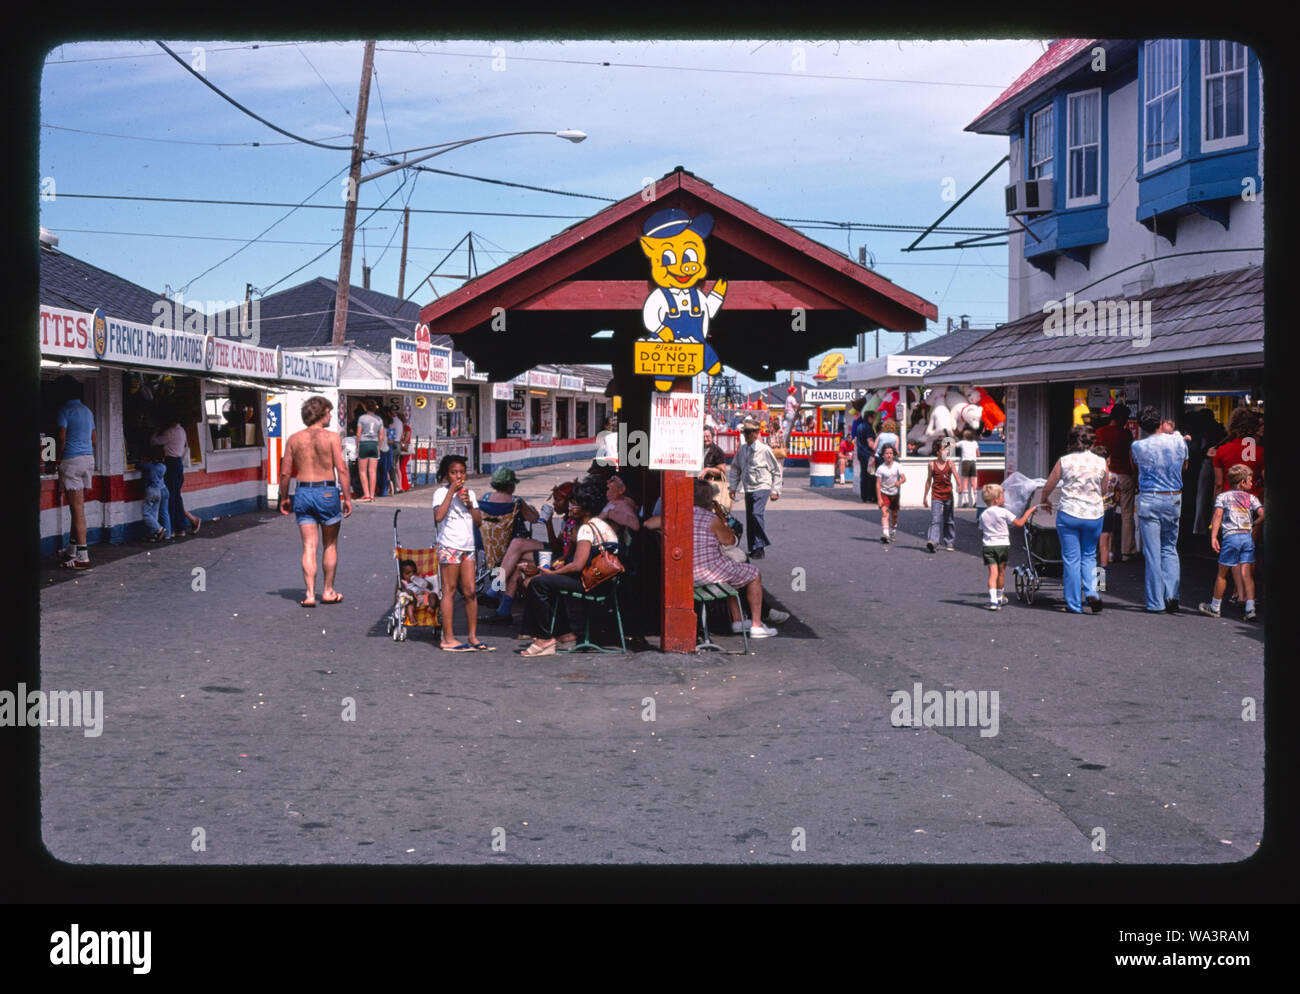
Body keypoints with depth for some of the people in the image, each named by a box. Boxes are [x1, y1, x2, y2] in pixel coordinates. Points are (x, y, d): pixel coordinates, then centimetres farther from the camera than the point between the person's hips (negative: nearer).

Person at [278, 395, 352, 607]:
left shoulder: (294, 439, 4)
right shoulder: (331, 437, -7)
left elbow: (285, 473, 5)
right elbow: (341, 470, -11)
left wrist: (284, 498, 17)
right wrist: (347, 498, -5)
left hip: (303, 493, 3)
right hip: (327, 492, -3)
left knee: (309, 547, 5)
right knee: (330, 545, 13)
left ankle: (310, 594, -3)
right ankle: (328, 592, 19)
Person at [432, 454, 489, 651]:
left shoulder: (469, 493, 16)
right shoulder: (441, 493, -3)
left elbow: (479, 521, 12)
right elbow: (439, 516, -21)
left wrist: (469, 504, -4)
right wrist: (452, 491, -18)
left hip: (467, 547, 6)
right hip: (449, 546, -6)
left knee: (471, 592, 3)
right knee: (449, 591, -4)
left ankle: (473, 637, 9)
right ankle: (448, 638, -2)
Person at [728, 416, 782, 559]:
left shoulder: (764, 450, -7)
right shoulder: (742, 449, 7)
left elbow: (776, 471, 0)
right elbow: (735, 468, 18)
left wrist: (775, 491, -3)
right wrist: (732, 487, 12)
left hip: (762, 487, -6)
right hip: (748, 489, 6)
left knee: (757, 514, -23)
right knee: (749, 519, 8)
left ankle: (759, 547, -19)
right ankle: (754, 550, 17)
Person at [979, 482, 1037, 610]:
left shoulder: (983, 514, 8)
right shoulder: (1003, 512, -5)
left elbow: (981, 534, 13)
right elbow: (1019, 523, -1)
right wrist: (1029, 511, 10)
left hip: (987, 546, 2)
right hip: (1003, 545, -2)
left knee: (993, 572, -6)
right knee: (1001, 571, 15)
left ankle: (993, 600, -23)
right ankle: (1000, 597, 32)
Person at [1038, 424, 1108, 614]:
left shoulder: (1065, 461, -4)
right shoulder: (1101, 462, 0)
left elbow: (1048, 486, 5)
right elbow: (1103, 490, 14)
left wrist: (1044, 501, 26)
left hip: (1069, 514, -2)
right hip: (1094, 515, 2)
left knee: (1071, 558, 5)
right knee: (1089, 556, 18)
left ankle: (1074, 604, 8)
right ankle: (1091, 592, -3)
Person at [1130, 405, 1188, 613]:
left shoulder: (1138, 446, -10)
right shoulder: (1178, 441, -1)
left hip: (1149, 500, -3)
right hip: (1174, 499, 3)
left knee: (1152, 552, 1)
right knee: (1170, 549, 15)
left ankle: (1156, 602, 3)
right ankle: (1172, 594, 0)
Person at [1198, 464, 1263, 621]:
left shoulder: (1223, 496, 9)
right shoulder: (1251, 498, 12)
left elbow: (1218, 515, -4)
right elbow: (1263, 514, 1)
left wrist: (1213, 537, -10)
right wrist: (1253, 525, 19)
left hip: (1231, 537, -1)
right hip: (1248, 537, 1)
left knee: (1223, 573, 8)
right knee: (1247, 574, 0)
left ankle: (1215, 607, 18)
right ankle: (1250, 608, -7)